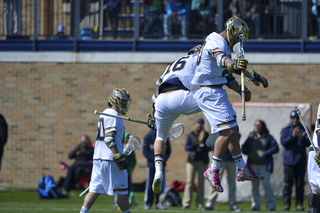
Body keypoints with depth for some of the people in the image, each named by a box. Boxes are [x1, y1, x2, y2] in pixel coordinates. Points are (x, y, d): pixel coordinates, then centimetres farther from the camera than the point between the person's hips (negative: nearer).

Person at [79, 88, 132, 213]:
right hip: (110, 159, -9)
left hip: (98, 158, 9)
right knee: (122, 190, -1)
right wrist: (119, 158, -23)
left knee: (95, 189, 6)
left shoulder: (104, 114, 19)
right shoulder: (113, 115, -10)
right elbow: (109, 138, -19)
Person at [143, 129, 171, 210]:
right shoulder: (148, 136, 1)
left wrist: (163, 160, -8)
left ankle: (159, 203, 5)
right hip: (151, 164, -2)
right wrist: (155, 159, -12)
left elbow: (168, 151, 10)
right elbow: (145, 151, -2)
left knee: (161, 184, 1)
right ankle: (147, 203, 2)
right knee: (149, 184, -3)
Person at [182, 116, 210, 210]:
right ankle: (186, 203, -8)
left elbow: (209, 148, 5)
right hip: (192, 159, -1)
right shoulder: (191, 135, 8)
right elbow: (186, 147, 1)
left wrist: (203, 146, -16)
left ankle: (199, 203, 3)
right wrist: (195, 145, -16)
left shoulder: (206, 135, 9)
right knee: (189, 181, -8)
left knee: (201, 182, -1)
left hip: (203, 161, 1)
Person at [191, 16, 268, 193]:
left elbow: (234, 67, 34)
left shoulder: (223, 44, 19)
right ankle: (213, 171, -11)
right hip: (210, 93, -11)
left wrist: (254, 76, 42)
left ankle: (242, 170, 21)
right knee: (228, 130, -16)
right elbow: (220, 59, -40)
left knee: (233, 129, 14)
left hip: (216, 93, 11)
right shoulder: (216, 41, -16)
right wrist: (232, 64, -61)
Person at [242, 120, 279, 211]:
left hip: (264, 165, -4)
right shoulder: (251, 137, 13)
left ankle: (271, 205, -3)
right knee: (254, 185, 1)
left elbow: (275, 148, -5)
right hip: (253, 165, 4)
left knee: (266, 184, -11)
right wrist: (250, 154, -6)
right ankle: (255, 205, 7)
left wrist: (264, 153, -14)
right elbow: (244, 148, 14)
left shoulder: (268, 137, 3)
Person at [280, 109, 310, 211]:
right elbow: (283, 142, -7)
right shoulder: (285, 130, 8)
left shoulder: (304, 129, 11)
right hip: (289, 160, -1)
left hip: (301, 160, 1)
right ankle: (286, 204, 0)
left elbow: (308, 143, 0)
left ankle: (299, 204, 2)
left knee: (300, 184, 0)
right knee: (288, 183, -3)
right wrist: (292, 136, -22)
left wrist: (302, 138, -21)